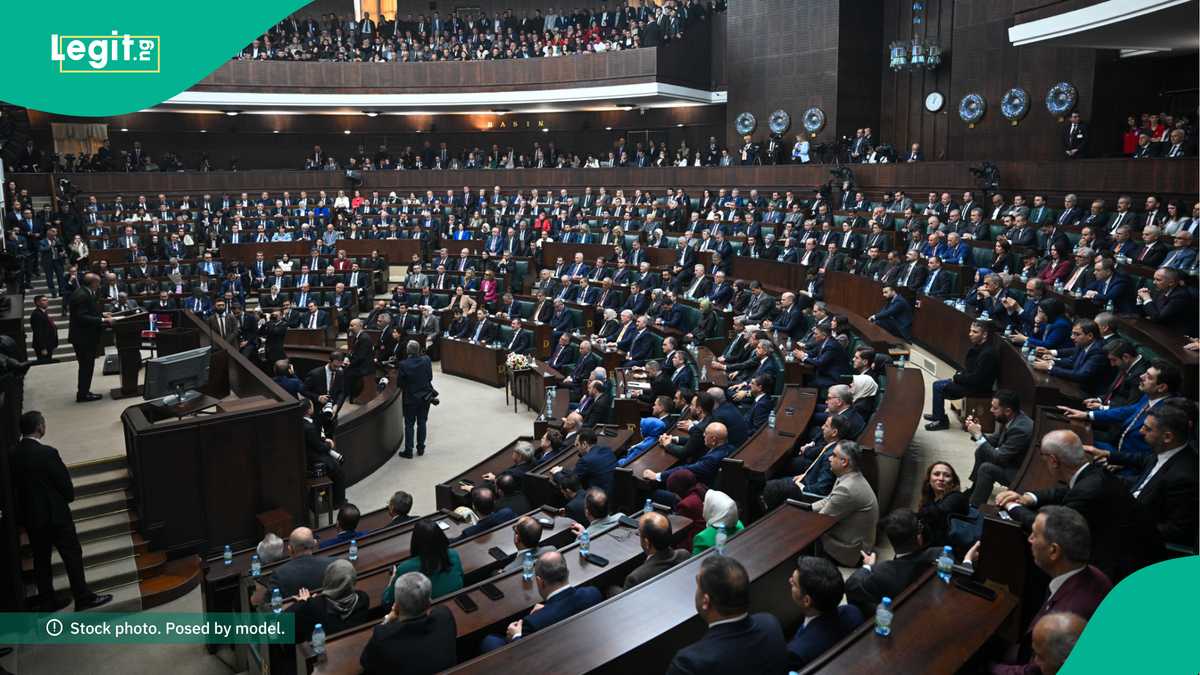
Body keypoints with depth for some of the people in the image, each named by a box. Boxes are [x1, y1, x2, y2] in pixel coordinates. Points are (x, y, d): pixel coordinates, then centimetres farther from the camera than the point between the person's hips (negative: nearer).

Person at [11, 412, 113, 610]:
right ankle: (83, 597, 8)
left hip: (28, 516, 7)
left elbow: (15, 484, 7)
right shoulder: (47, 453, -21)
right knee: (72, 554, 3)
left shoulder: (13, 455, -2)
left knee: (41, 558, 15)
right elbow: (65, 483, -15)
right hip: (54, 514, -6)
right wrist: (68, 498, 6)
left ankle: (46, 601, 23)